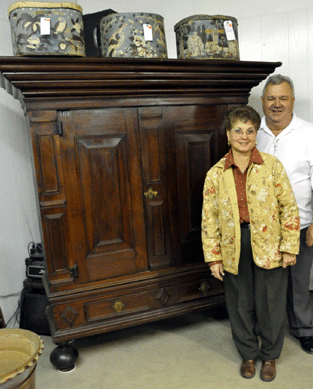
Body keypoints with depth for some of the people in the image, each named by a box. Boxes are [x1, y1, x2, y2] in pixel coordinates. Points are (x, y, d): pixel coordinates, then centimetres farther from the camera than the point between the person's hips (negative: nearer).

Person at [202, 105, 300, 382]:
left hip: (269, 248, -1)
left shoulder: (272, 166, -5)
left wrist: (289, 247, -5)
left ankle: (270, 355, 39)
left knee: (271, 304, 13)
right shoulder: (216, 173, -2)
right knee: (240, 305, 15)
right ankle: (249, 354, 40)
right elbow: (209, 217, 0)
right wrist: (213, 257, -2)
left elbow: (289, 207, -2)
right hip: (234, 251, 1)